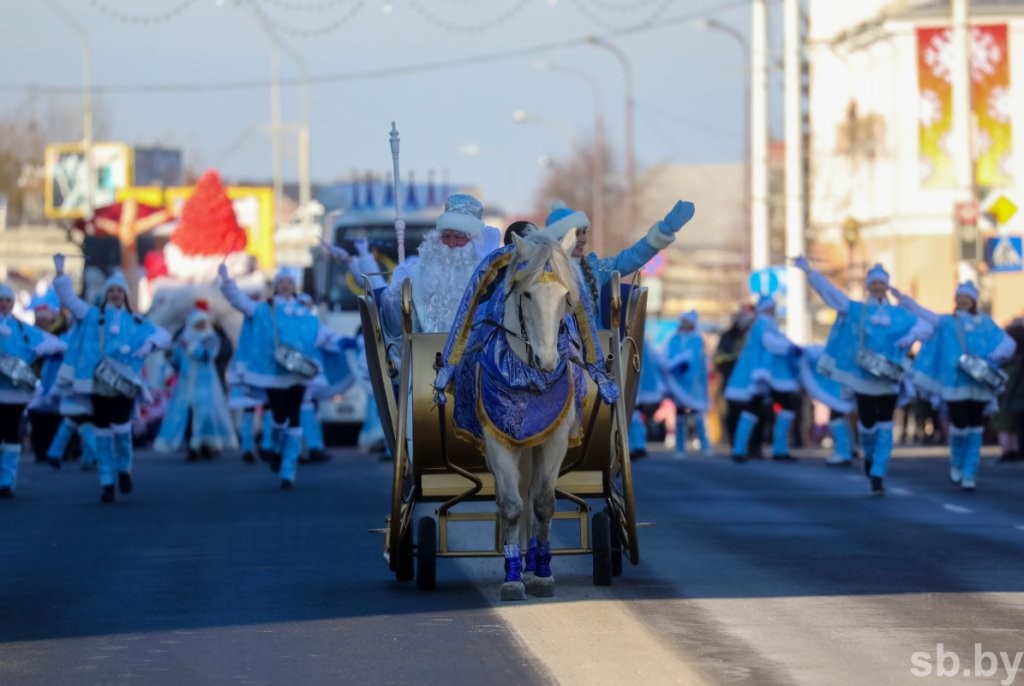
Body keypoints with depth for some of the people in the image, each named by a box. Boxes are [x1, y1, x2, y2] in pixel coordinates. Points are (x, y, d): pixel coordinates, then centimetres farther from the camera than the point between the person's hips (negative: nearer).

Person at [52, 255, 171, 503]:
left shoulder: (136, 322, 12)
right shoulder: (92, 316, 11)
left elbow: (164, 336, 12)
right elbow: (69, 298, 2)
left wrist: (150, 344, -10)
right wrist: (60, 274, -12)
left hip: (125, 382, -1)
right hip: (98, 382, 1)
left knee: (121, 427, -16)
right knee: (103, 432, 1)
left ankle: (124, 469, 11)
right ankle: (106, 483, 7)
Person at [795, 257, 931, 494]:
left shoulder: (899, 314, 8)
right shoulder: (855, 309, 5)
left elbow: (925, 326, 5)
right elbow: (828, 290, -1)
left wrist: (910, 337, -15)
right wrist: (808, 271, -10)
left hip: (889, 379, 1)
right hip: (863, 377, -1)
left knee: (884, 426, -3)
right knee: (867, 424, -1)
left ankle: (878, 475, 0)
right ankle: (870, 455, 33)